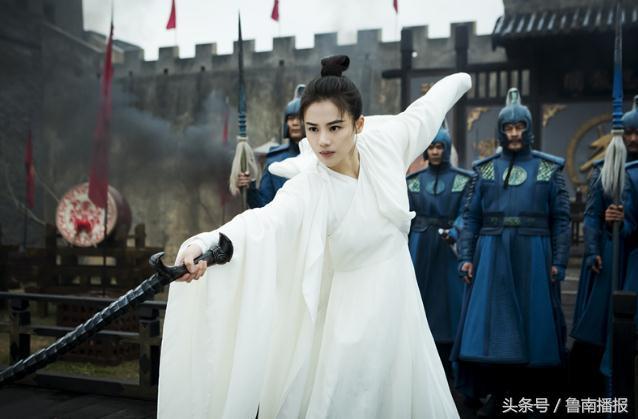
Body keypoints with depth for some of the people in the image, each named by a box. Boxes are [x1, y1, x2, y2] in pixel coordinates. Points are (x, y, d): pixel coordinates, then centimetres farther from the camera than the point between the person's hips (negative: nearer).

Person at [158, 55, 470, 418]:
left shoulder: (383, 143, -10)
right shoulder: (306, 190, -23)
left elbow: (424, 109, 9)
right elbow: (262, 222, -42)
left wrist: (461, 80, 29)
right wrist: (203, 243, -62)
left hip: (399, 307, 5)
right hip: (354, 320, -4)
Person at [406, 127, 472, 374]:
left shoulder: (463, 179, 1)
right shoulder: (414, 180, 9)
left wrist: (453, 233, -24)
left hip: (448, 248, -2)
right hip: (420, 246, 2)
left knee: (449, 296, -1)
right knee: (421, 295, 3)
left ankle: (448, 361, 9)